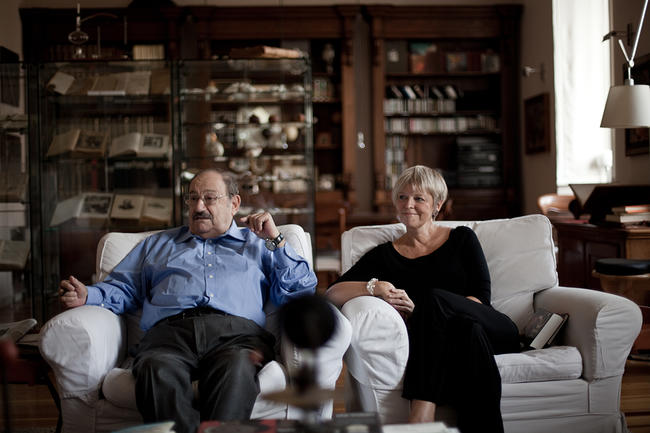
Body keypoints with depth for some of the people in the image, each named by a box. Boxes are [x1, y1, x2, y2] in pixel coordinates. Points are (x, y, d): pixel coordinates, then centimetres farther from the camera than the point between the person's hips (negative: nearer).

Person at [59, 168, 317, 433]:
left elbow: (303, 290, 18)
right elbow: (122, 288, 29)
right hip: (169, 330, 1)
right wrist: (87, 296, 8)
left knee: (236, 369, -39)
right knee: (157, 371, -37)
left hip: (236, 331, -1)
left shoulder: (257, 245, 31)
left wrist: (276, 240, 10)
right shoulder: (157, 244, 38)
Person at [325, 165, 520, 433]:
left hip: (496, 332, 0)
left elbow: (481, 297, 3)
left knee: (432, 298, -30)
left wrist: (421, 313, -13)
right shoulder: (385, 255, 16)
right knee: (469, 330, -36)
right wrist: (375, 287, -17)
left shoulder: (462, 239, 16)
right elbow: (332, 293, 5)